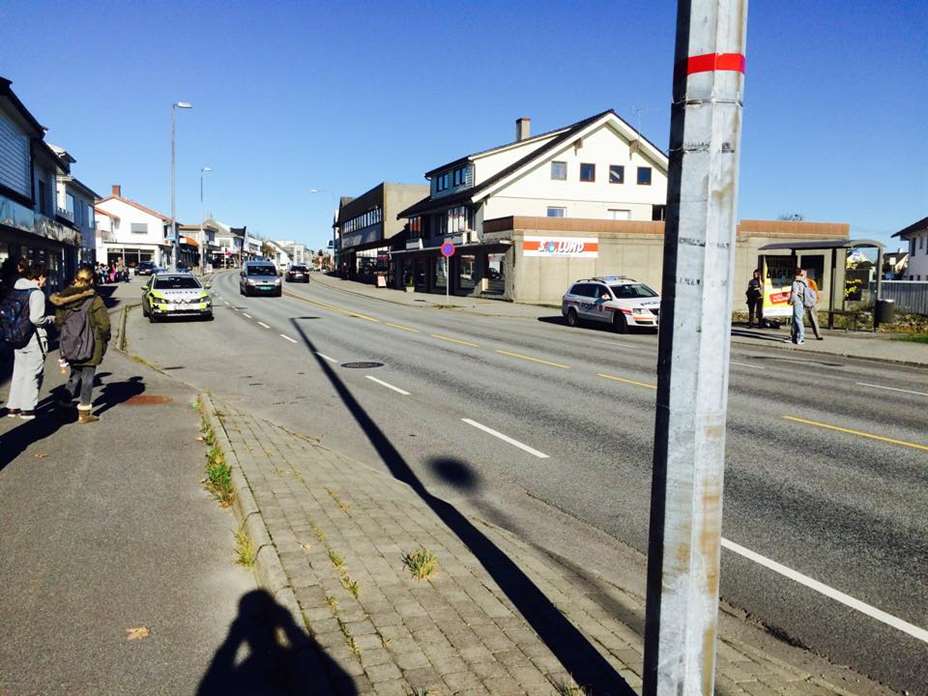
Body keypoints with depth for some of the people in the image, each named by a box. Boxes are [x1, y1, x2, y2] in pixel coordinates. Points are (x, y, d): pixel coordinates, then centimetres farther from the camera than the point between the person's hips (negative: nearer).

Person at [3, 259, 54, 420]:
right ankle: (27, 408, 7)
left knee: (19, 372, 15)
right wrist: (51, 319, -4)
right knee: (33, 373, 4)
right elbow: (36, 318, -20)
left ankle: (13, 407, 20)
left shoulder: (16, 290, 8)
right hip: (34, 338, -7)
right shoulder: (37, 293, -15)